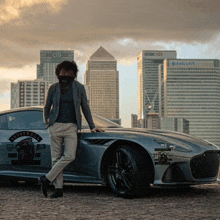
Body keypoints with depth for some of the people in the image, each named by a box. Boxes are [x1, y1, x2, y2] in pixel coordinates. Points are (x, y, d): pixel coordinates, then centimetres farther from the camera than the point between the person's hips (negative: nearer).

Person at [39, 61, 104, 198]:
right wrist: (47, 122, 6)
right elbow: (46, 107, 18)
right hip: (56, 126, 0)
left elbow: (85, 108, 13)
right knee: (56, 158, -1)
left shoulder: (79, 88, 7)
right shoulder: (53, 88, 7)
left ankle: (47, 179, -5)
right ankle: (58, 188, 4)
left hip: (71, 127, 0)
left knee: (70, 156, -16)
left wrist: (92, 126, 12)